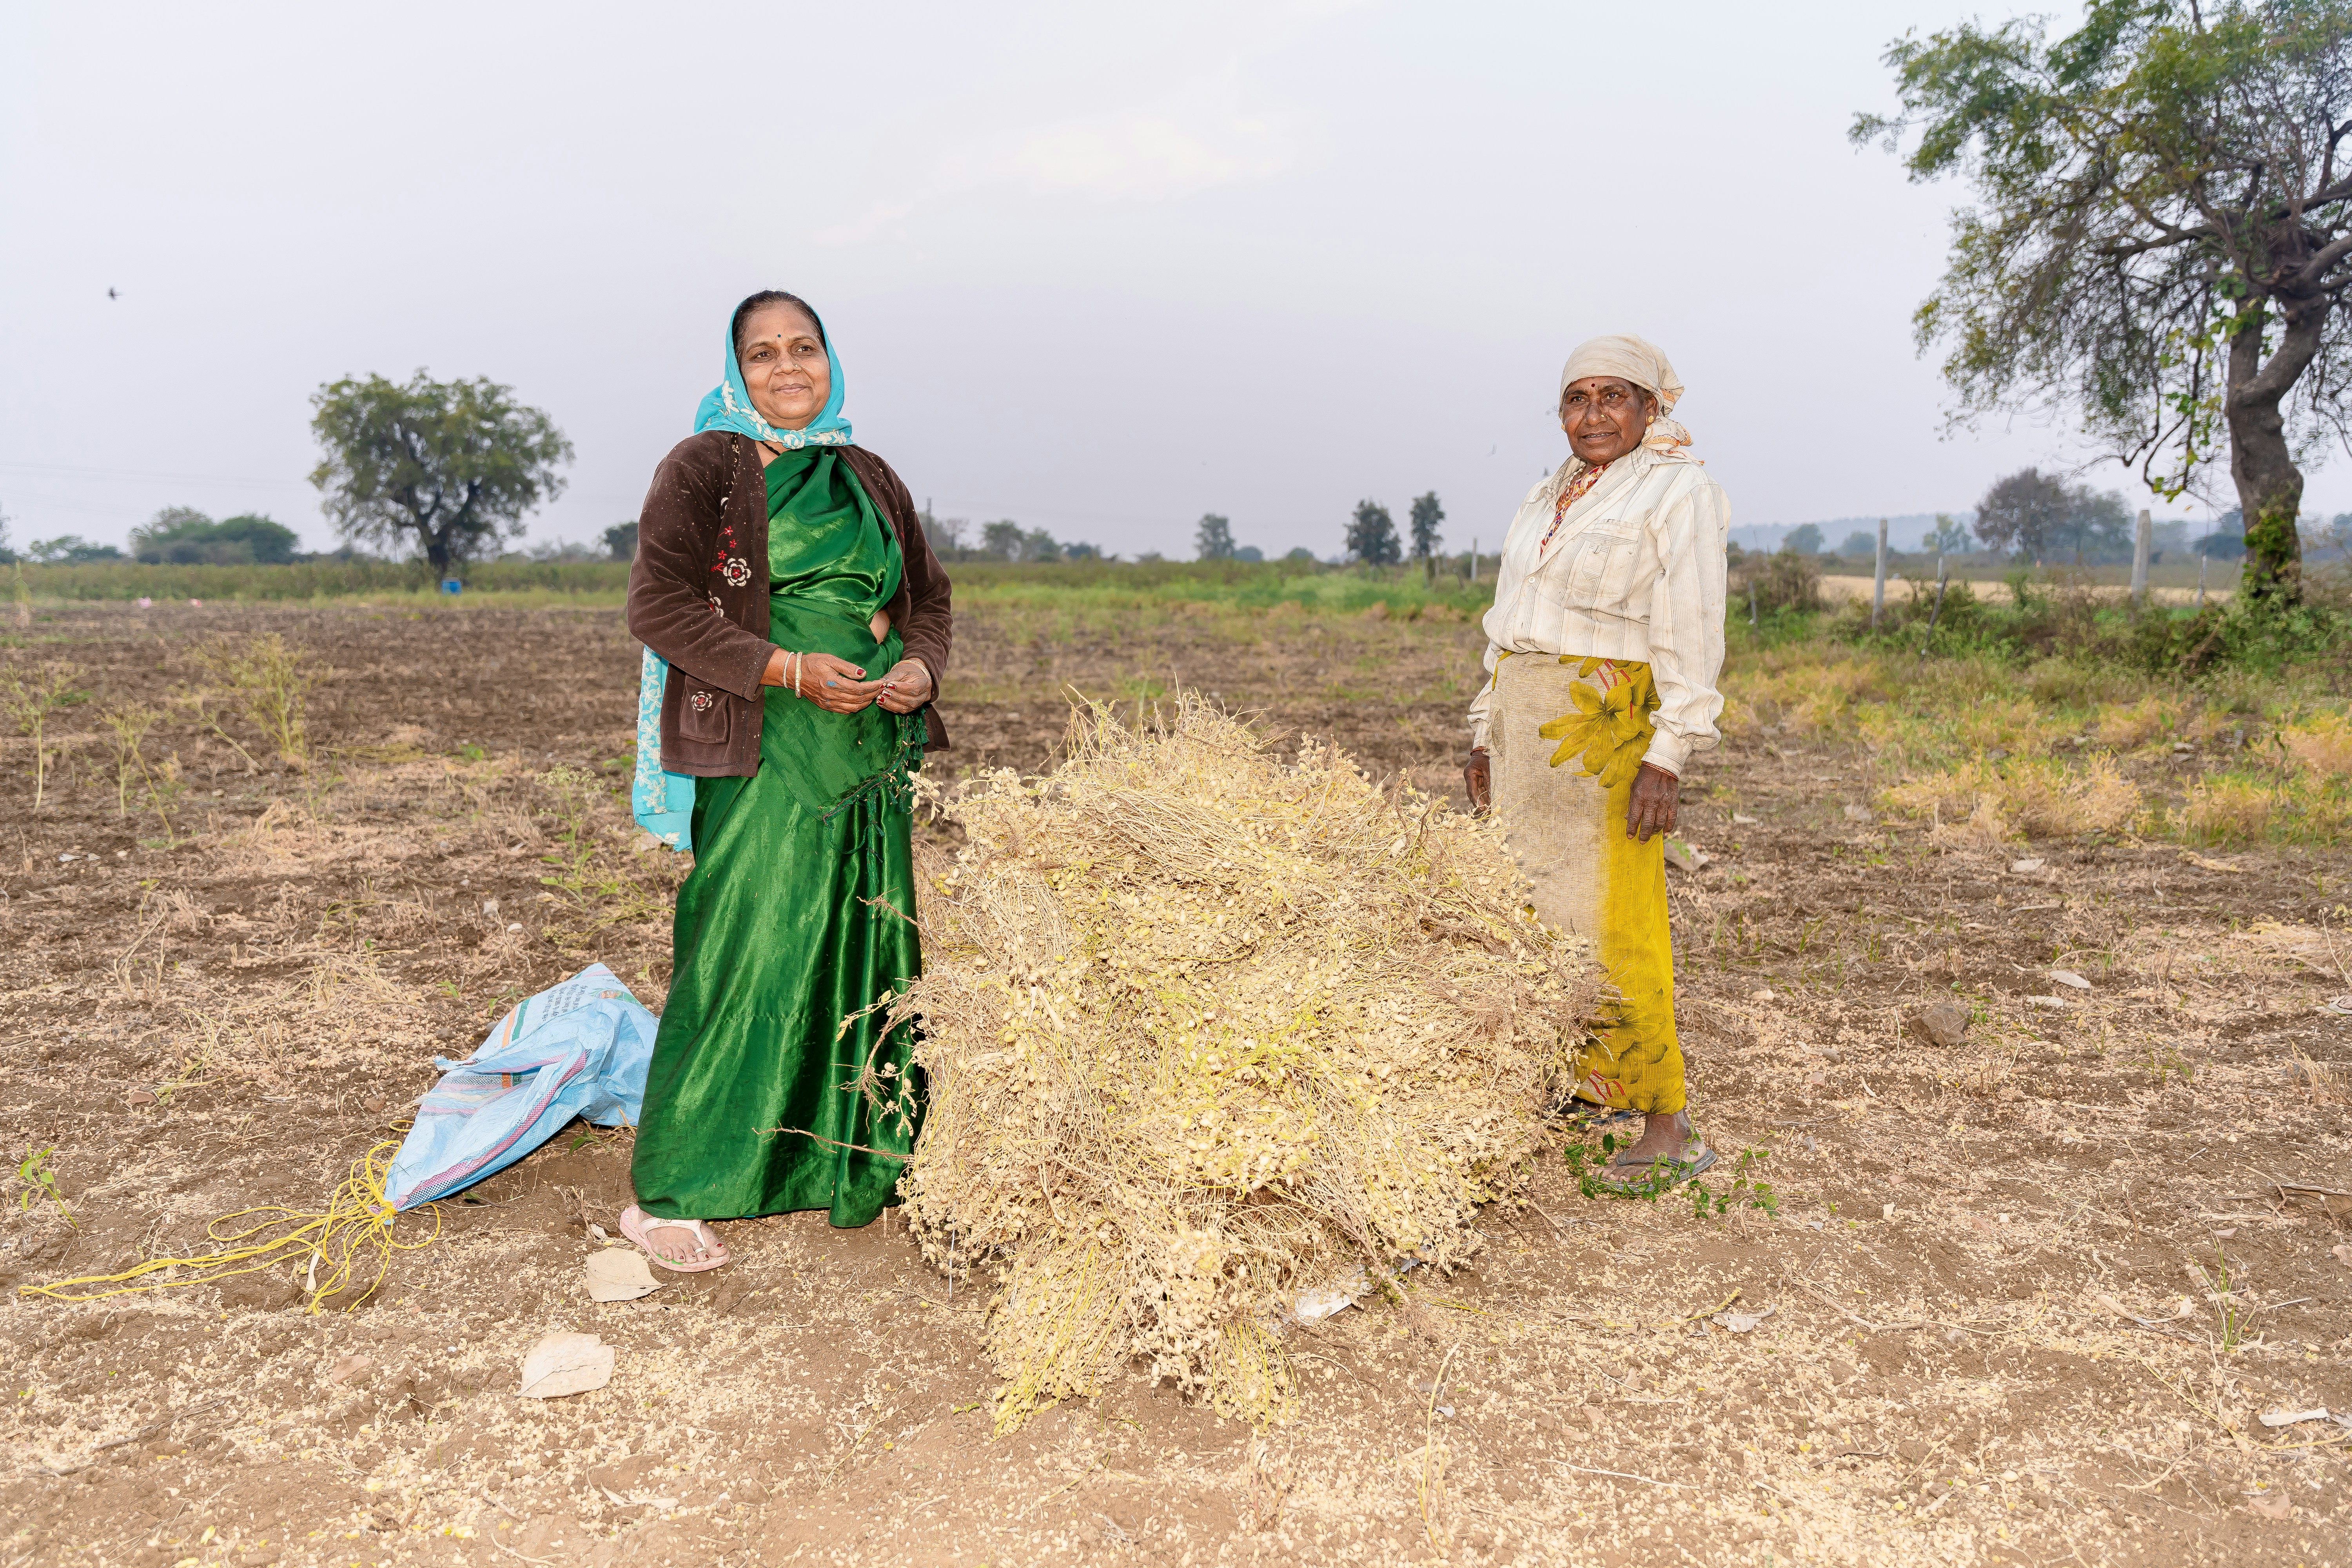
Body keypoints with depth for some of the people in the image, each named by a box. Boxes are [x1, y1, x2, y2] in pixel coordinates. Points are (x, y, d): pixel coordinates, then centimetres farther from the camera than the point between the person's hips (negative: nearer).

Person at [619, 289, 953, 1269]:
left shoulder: (869, 480, 17)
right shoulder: (701, 468, 0)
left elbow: (929, 597, 21)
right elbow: (658, 605, -8)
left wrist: (921, 667, -1)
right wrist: (788, 670, -17)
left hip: (872, 757, 6)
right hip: (763, 757, -6)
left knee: (863, 956, 9)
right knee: (743, 960, -7)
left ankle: (851, 1168, 24)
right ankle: (668, 1197, 5)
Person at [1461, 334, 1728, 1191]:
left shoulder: (1680, 494, -5)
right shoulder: (1546, 498, 17)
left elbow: (1692, 637, -12)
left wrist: (1668, 758, -19)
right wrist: (1486, 734, 16)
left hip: (1608, 727, -8)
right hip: (1527, 728, 8)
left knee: (1611, 923, -10)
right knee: (1540, 910, 10)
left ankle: (1668, 1128, -2)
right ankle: (1590, 1087, 23)